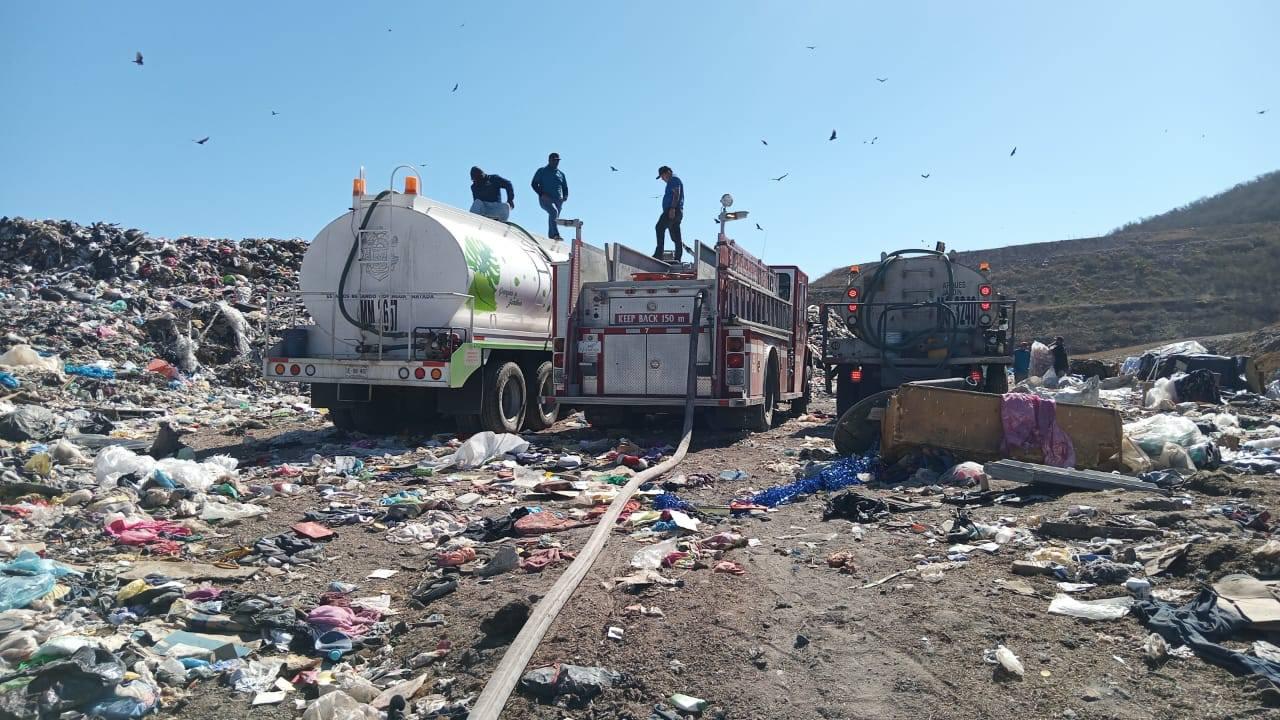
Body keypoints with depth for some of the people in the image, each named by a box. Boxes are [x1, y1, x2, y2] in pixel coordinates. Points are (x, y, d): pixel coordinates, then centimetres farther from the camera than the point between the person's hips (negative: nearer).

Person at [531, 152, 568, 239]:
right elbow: (534, 184, 3)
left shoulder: (561, 174, 21)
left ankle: (551, 237, 8)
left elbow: (565, 187, 26)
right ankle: (556, 234, -40)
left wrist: (565, 196, 4)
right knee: (554, 211, -30)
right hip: (545, 199, -5)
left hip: (558, 200, 5)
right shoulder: (542, 171, 9)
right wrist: (541, 194, -13)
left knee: (554, 218, 2)